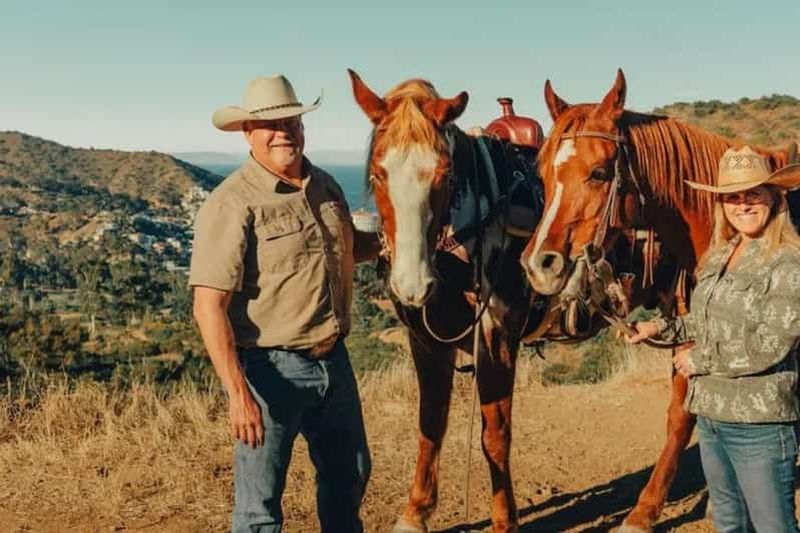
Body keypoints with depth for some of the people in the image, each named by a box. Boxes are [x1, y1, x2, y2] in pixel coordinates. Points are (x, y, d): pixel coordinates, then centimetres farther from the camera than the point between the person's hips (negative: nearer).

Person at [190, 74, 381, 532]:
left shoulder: (325, 186, 6)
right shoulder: (233, 204, -17)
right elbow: (210, 306, -22)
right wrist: (238, 392, -29)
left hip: (334, 360, 7)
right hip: (271, 370, -7)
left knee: (349, 475, 23)